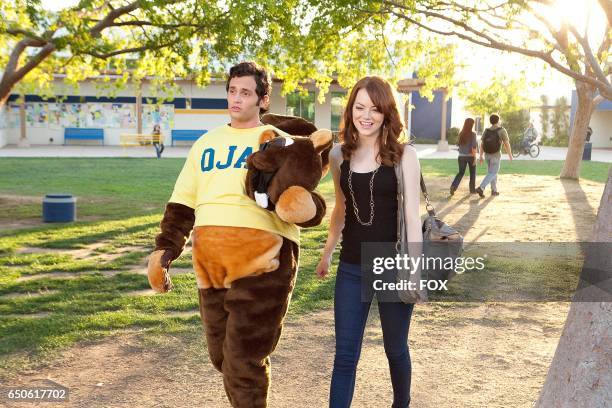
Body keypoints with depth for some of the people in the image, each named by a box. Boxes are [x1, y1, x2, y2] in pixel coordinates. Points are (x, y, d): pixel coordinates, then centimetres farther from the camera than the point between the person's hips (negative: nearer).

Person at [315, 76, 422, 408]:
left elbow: (412, 214, -9)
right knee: (345, 355, 3)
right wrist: (327, 252, 18)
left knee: (395, 349, 16)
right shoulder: (339, 155, 3)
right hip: (351, 268, 2)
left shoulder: (404, 155, -8)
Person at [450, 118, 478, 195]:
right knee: (472, 173, 15)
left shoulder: (461, 134, 1)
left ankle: (453, 186, -13)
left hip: (462, 156, 3)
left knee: (461, 172, 9)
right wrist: (475, 158, -13)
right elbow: (474, 146, -16)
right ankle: (472, 189, 24)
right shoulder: (473, 134, -12)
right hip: (470, 156, -3)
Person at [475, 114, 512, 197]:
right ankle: (481, 188, -21)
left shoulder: (486, 131, 1)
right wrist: (510, 155, -1)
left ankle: (494, 190, 25)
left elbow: (481, 145, 0)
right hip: (496, 155, -6)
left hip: (487, 154, 6)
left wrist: (481, 157, 6)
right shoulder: (502, 130, -13)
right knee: (492, 173, -3)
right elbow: (507, 144, -13)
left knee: (492, 171, 21)